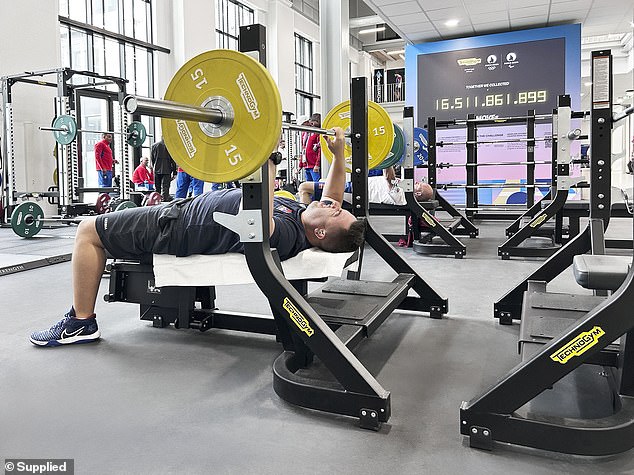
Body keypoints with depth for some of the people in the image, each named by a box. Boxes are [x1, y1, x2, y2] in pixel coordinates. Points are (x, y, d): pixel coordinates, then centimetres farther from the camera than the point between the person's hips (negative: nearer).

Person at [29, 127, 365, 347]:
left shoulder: (286, 236, -35)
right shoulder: (306, 220, -9)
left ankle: (81, 322, 11)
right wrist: (338, 152, 3)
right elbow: (333, 195, 9)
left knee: (88, 230, -2)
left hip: (175, 229, -10)